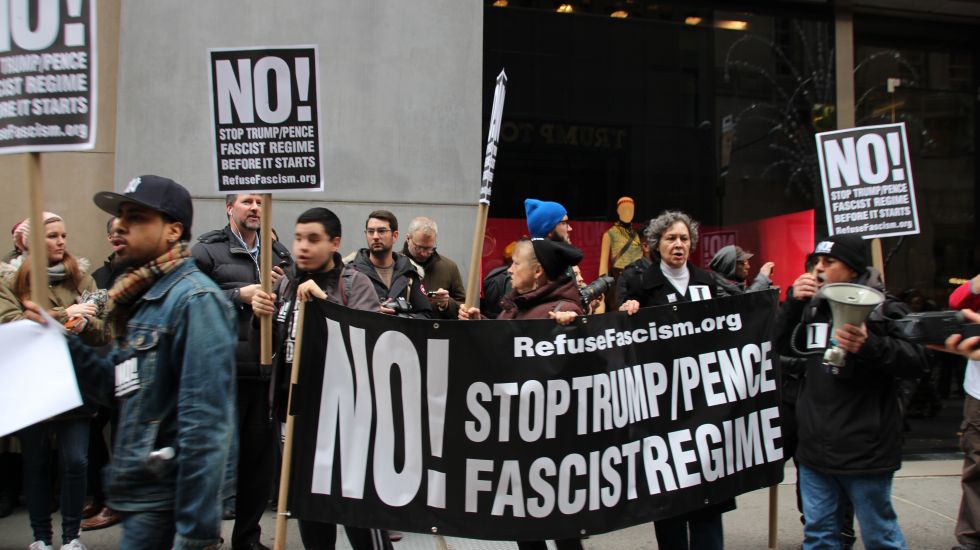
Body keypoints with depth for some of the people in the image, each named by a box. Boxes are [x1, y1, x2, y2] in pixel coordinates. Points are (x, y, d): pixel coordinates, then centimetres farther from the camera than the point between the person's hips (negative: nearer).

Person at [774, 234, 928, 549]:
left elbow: (916, 361, -17)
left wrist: (869, 346, -34)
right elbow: (783, 346, 14)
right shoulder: (813, 307, 11)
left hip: (864, 450, -6)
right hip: (815, 449, 6)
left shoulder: (883, 308, -8)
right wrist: (793, 303, 1)